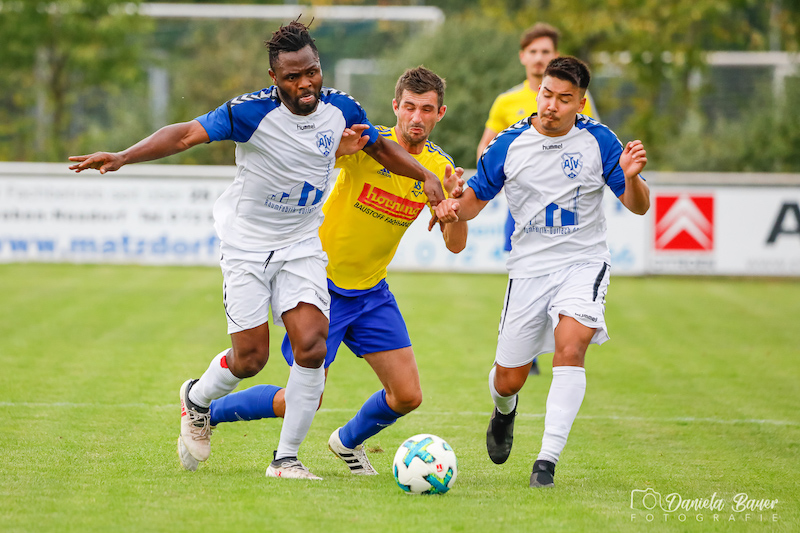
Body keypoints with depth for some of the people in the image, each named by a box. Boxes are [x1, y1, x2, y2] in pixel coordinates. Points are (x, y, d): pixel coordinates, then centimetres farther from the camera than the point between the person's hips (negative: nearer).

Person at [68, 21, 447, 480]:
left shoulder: (340, 109, -7)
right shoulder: (252, 112, -22)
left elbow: (382, 147, 13)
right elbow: (185, 135, -29)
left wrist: (425, 175, 1)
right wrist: (123, 157, -42)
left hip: (303, 245, 3)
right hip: (247, 243, -3)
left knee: (312, 346, -15)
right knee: (251, 359, -4)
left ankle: (286, 458, -2)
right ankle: (196, 399, 31)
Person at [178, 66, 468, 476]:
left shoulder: (439, 166, -2)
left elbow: (455, 245, -3)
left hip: (370, 291, 5)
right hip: (321, 285, -5)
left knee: (407, 396, -2)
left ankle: (348, 442, 29)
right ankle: (203, 408, 15)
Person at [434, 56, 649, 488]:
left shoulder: (598, 141, -4)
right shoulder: (508, 145, -1)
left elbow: (638, 207, -1)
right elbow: (474, 199, 8)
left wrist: (631, 177, -23)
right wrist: (453, 209, -15)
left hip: (584, 262, -2)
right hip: (529, 267, 2)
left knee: (570, 348, -27)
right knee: (509, 378, 6)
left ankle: (547, 460, -24)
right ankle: (504, 409, 46)